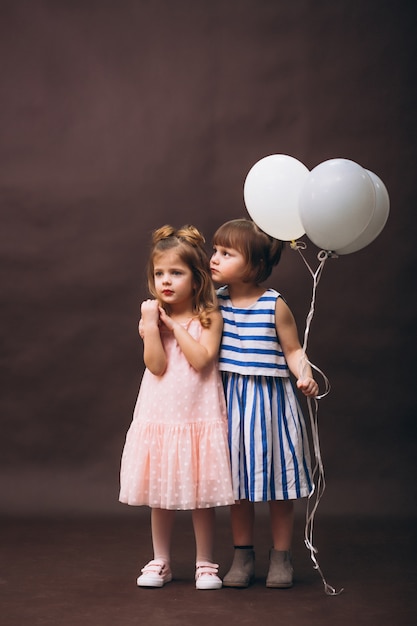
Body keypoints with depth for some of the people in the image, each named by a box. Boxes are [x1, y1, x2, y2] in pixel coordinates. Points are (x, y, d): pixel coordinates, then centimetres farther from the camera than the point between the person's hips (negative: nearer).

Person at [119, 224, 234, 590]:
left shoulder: (209, 316, -5)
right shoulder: (151, 316, 0)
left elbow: (201, 360, -18)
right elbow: (157, 365, -10)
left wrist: (175, 326, -15)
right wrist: (152, 324, -18)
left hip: (199, 415, -2)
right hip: (161, 414, 2)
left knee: (202, 492, 4)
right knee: (160, 492, 10)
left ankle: (205, 563, 17)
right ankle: (161, 562, 23)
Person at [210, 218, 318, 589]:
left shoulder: (275, 305, -10)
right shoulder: (216, 301, 1)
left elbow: (293, 351, -6)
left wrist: (305, 376, -23)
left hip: (271, 399, -4)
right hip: (233, 399, 4)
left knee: (277, 480, 6)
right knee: (238, 479, 10)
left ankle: (281, 557, 21)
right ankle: (243, 557, 24)